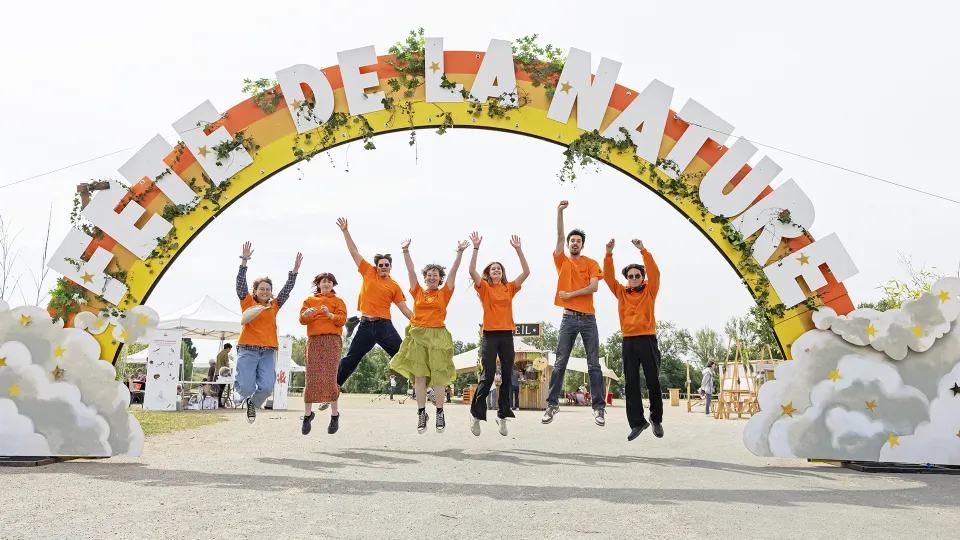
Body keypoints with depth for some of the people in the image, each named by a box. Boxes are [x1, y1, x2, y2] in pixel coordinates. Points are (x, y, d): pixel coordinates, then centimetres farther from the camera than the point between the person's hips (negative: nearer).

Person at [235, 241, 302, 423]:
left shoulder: (274, 305, 14)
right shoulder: (248, 302, 7)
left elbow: (287, 289, 9)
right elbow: (240, 283, -4)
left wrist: (295, 268, -1)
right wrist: (244, 260, -14)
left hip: (268, 352, 3)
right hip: (248, 350, -2)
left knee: (267, 387, -12)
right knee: (246, 387, -13)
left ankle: (253, 404, 21)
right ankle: (247, 397, 25)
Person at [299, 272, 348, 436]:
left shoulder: (338, 301, 15)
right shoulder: (309, 300, 18)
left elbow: (342, 319, 1)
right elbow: (302, 319, 7)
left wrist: (329, 314, -17)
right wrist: (307, 314, -16)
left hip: (332, 341, -1)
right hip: (314, 341, 1)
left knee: (330, 377, -9)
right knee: (311, 378, -4)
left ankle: (334, 414, -1)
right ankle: (308, 414, 8)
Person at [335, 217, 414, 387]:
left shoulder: (394, 286, 4)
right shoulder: (369, 272, 7)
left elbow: (404, 309, 5)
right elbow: (354, 251, 10)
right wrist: (345, 231, 9)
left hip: (385, 325, -1)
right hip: (366, 325, 1)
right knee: (351, 358, 6)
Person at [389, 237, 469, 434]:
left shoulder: (444, 293, 6)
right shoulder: (418, 292, 9)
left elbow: (453, 271, -2)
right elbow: (410, 270, 4)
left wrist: (460, 252, -9)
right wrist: (406, 251, -3)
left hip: (437, 336, -1)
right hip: (417, 335, 1)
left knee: (438, 377, 1)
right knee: (419, 376, 2)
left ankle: (440, 414, 11)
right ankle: (421, 414, 9)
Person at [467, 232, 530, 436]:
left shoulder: (510, 288, 10)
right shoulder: (484, 288, 4)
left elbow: (526, 272, 1)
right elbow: (472, 271, -12)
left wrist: (518, 250, -5)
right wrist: (476, 248, -17)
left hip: (507, 335, 3)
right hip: (489, 335, -3)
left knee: (507, 376, 5)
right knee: (487, 376, -7)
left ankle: (503, 415, 16)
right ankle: (476, 414, 5)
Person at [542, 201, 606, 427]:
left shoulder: (591, 263, 6)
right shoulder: (562, 261, 8)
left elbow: (594, 287, -8)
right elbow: (559, 236, -3)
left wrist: (571, 294, -10)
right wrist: (560, 212, -10)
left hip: (588, 319, -1)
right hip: (568, 318, 1)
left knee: (594, 365, 1)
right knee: (559, 364, 3)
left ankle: (599, 407, 4)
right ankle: (552, 404, 8)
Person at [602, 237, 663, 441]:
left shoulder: (649, 291, 7)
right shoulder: (621, 293, 12)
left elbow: (654, 272, -7)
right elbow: (608, 277, 2)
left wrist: (643, 250, -17)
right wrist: (609, 254, -11)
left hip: (647, 339, -2)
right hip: (629, 341, 2)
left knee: (653, 381, 0)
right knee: (631, 383, 1)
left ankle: (656, 419, 17)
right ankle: (637, 422, 5)